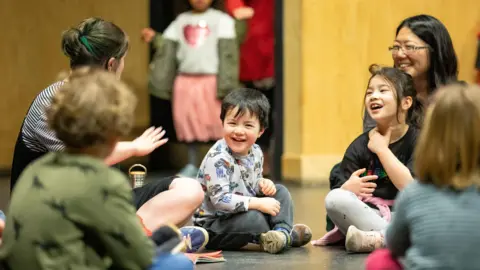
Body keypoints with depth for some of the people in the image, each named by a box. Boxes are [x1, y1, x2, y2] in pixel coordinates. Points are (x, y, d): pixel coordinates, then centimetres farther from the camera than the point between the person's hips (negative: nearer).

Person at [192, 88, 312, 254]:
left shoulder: (255, 152, 1)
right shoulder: (218, 158, -25)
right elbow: (220, 199, -31)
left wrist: (263, 184, -5)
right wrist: (258, 203, -28)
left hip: (245, 212, 9)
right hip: (212, 225, -9)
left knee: (281, 192, 5)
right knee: (253, 218, -33)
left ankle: (283, 231, -15)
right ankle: (289, 236, -7)